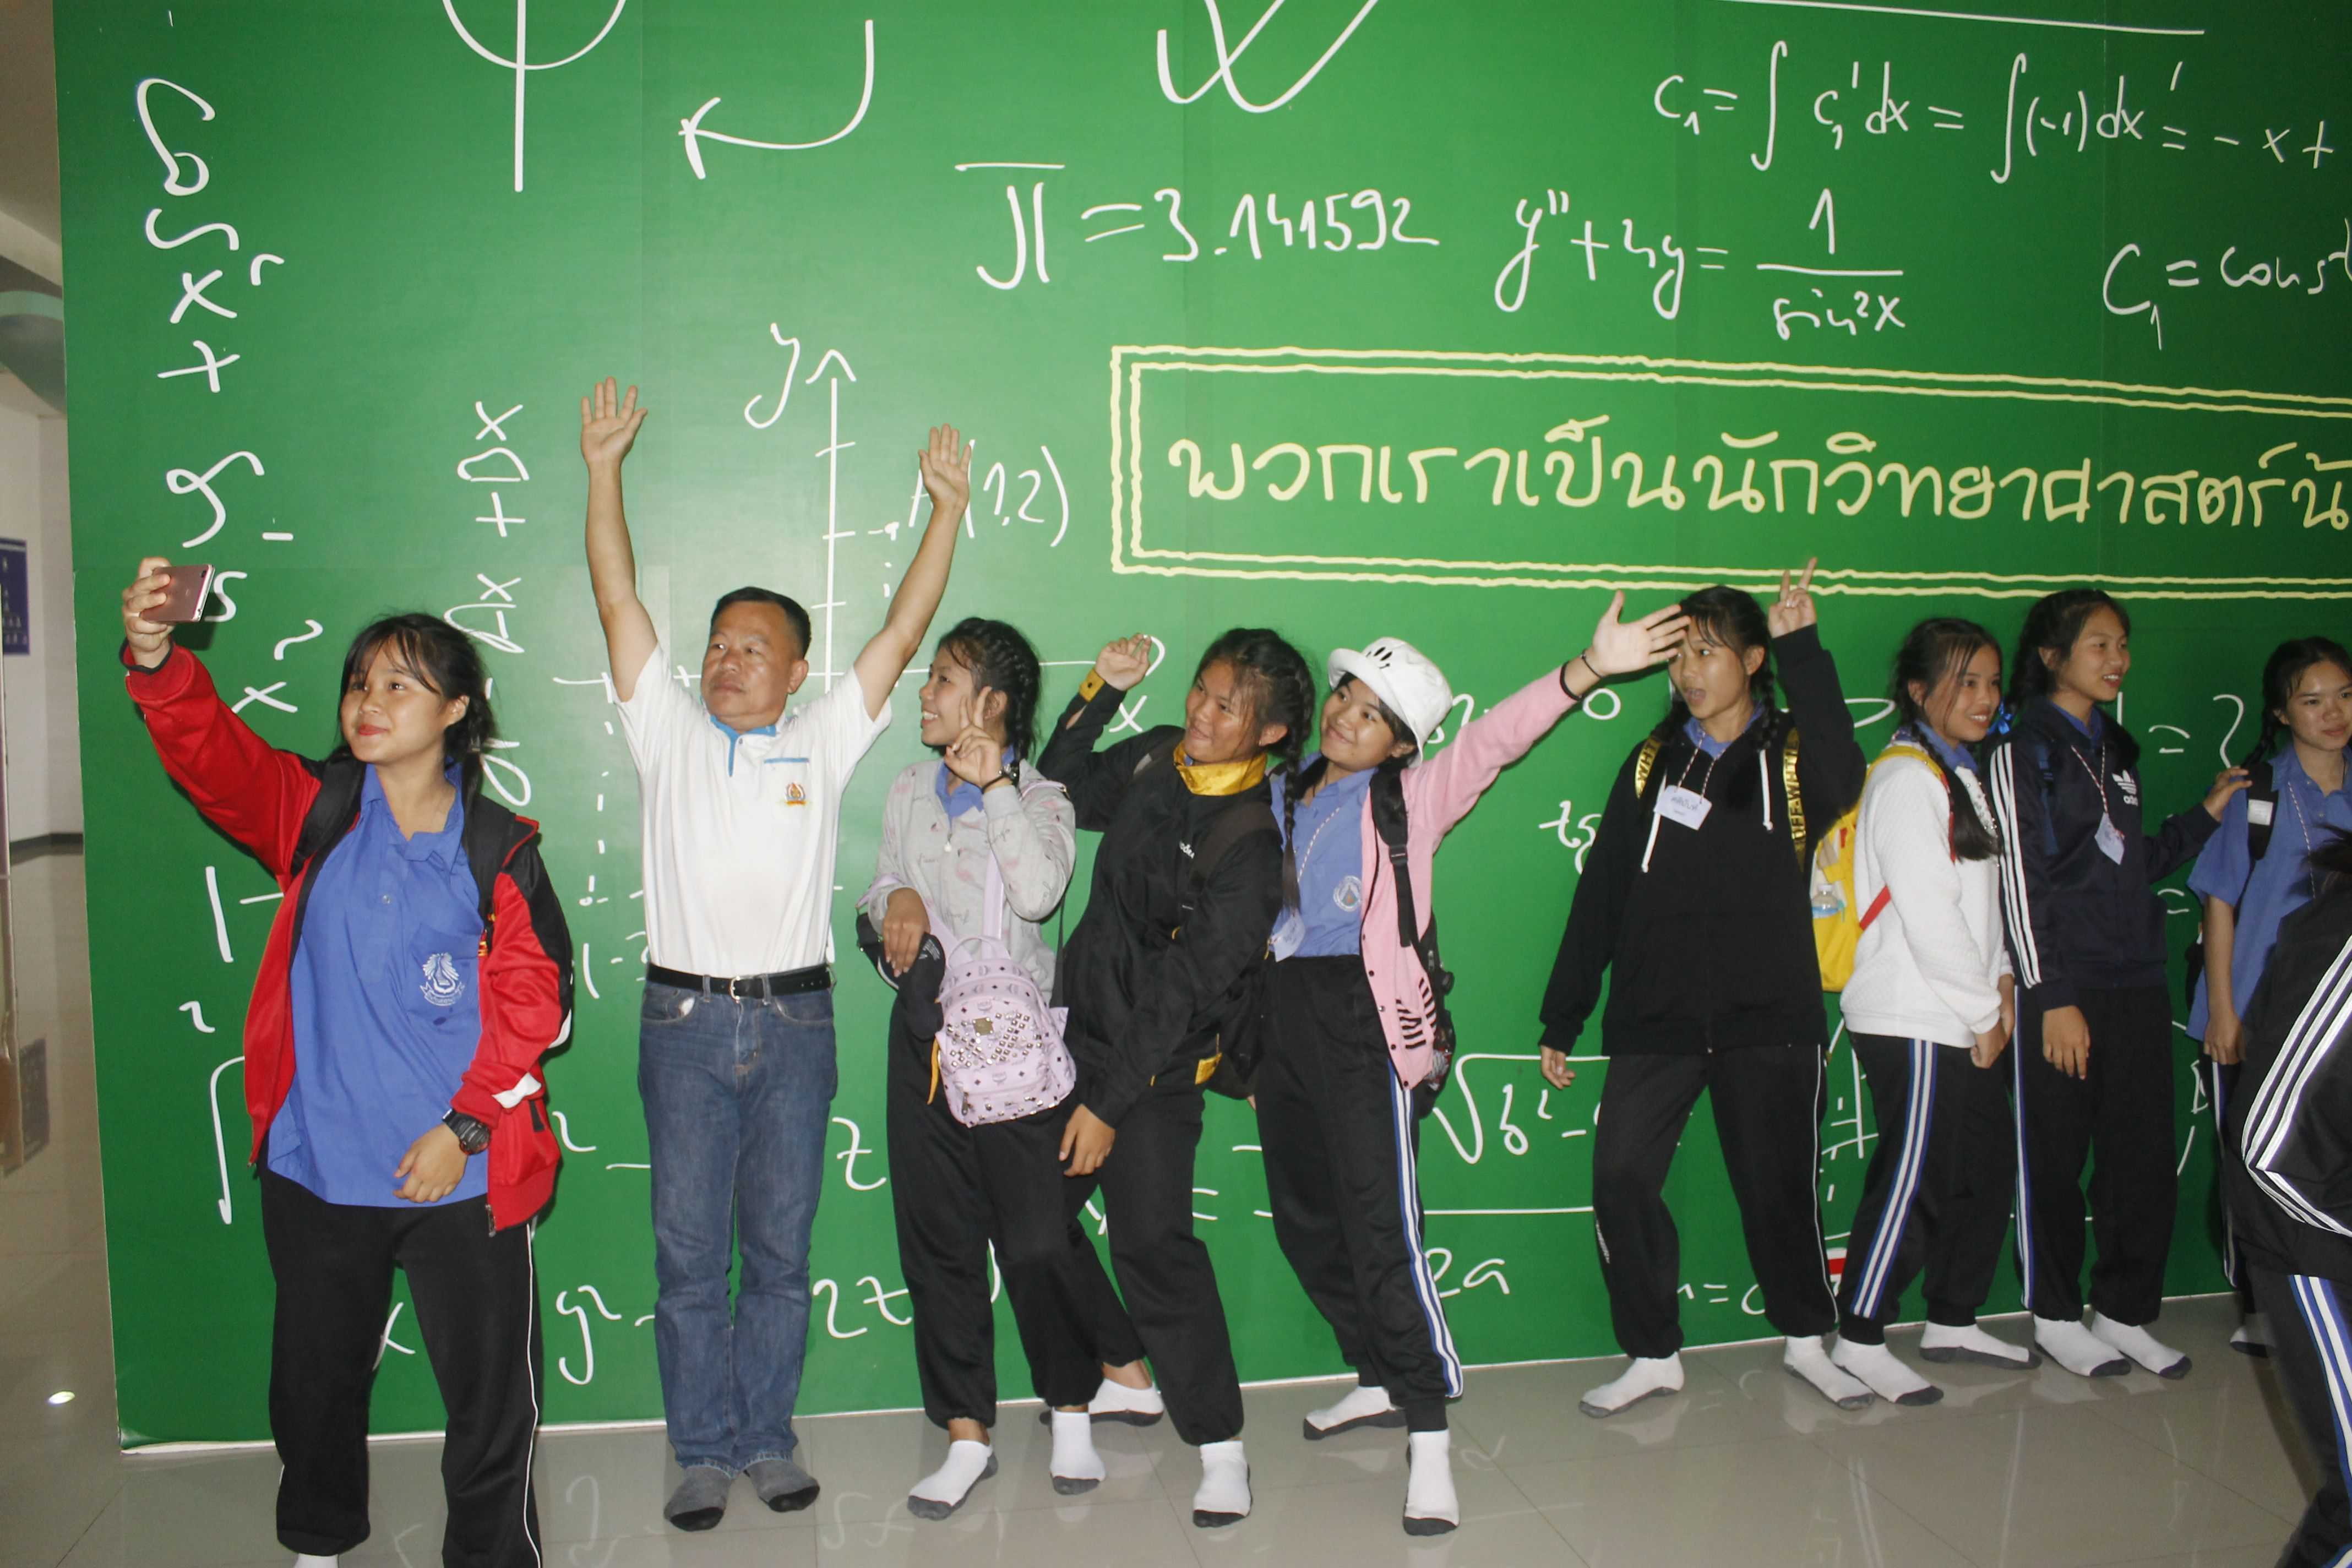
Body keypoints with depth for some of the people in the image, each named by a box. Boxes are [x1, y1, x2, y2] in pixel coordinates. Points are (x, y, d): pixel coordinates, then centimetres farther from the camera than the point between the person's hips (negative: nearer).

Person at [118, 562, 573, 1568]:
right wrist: (154, 657, -35)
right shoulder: (314, 813, 1)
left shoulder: (498, 850, -4)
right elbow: (210, 753, -16)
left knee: (489, 1390, 6)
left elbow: (533, 997, -6)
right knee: (317, 1374, 22)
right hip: (317, 1166, 3)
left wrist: (465, 1124, -13)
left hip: (463, 1175, -3)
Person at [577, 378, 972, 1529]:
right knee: (689, 1252, 6)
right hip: (685, 1019, 0)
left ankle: (767, 1436, 24)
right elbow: (619, 605, 1)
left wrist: (947, 510, -4)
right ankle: (703, 1450, 19)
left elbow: (902, 634, 1)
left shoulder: (823, 741, 6)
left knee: (780, 1249, 10)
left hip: (793, 1020, 0)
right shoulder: (668, 731, 6)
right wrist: (604, 472, -5)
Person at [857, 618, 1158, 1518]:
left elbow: (1039, 892, -23)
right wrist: (894, 902, -1)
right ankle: (967, 1435, 20)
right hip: (925, 1031, 5)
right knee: (937, 1238, 8)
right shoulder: (909, 792, 10)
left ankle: (1073, 1416, 22)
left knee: (1037, 1239, -2)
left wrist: (996, 785, -21)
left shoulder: (1040, 799, -5)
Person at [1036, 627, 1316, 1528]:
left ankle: (1220, 1447, 8)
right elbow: (1064, 791, 21)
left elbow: (1189, 988, -19)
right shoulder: (1155, 757, 3)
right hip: (1073, 1029, 7)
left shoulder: (1249, 843, -18)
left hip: (1153, 1063, -7)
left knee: (1152, 1244, -9)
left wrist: (1111, 1100, -17)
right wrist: (1102, 692, 8)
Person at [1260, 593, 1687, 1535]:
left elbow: (1496, 739, -13)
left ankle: (1429, 1434, 0)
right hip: (1281, 1011, 6)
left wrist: (1589, 669, -26)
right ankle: (1381, 1380, 34)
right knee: (1303, 1218, 14)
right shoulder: (1283, 799, 15)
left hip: (1362, 1017, -6)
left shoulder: (1410, 798, 0)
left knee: (1380, 1228, -11)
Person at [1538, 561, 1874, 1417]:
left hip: (1768, 1021, -2)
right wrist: (1561, 1019, 6)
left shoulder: (1792, 754, 2)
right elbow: (1599, 895, 8)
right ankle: (1653, 1354, 11)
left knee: (1780, 1184, 9)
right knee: (1620, 1178, -7)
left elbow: (1841, 783, -25)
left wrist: (1800, 646, -24)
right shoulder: (1653, 762, 9)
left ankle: (1806, 1338, 34)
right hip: (1654, 1022, 2)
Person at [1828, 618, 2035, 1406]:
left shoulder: (1961, 775, 17)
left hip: (1967, 1022, 10)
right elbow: (1928, 917, -18)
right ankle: (1859, 1340, 5)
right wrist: (1984, 1013, -10)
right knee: (1911, 1180, -5)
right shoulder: (1907, 779, -13)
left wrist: (1999, 981, 5)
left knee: (1990, 1170, 15)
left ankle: (1952, 1321, 29)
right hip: (1914, 1022, -10)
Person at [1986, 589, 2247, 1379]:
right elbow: (2020, 882, -10)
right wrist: (2051, 997, -13)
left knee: (2146, 1159, 8)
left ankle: (2124, 1312, 22)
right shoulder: (2022, 750, -4)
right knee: (2054, 1160, 3)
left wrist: (2207, 814, 12)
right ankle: (2056, 1315, 17)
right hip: (2062, 990, -6)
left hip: (2136, 988, 6)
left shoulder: (2116, 748, 16)